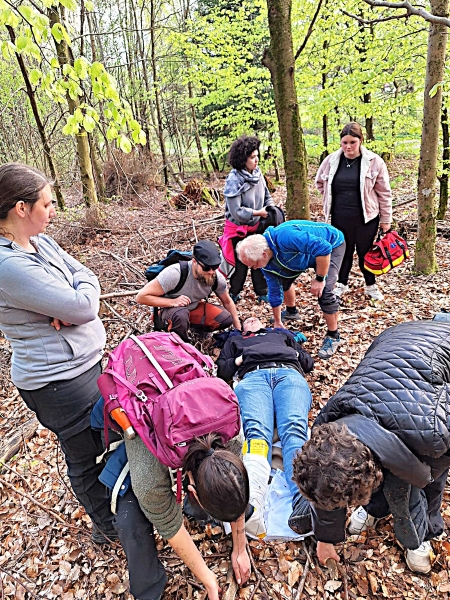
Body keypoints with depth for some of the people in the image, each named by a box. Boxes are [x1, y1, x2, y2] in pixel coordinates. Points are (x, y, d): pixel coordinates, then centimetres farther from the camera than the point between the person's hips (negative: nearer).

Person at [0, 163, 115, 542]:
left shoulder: (41, 242, 1)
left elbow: (87, 278, 4)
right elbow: (84, 306, -27)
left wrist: (70, 307, -16)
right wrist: (82, 291, -4)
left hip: (86, 360, 9)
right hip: (59, 380, -8)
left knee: (106, 436, 26)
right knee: (83, 457, 15)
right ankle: (107, 523, 41)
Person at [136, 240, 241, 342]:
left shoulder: (217, 278, -18)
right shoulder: (175, 274, -33)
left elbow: (227, 302, 2)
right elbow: (141, 297, -31)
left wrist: (239, 330, 2)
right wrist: (173, 302, -37)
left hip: (195, 307, 5)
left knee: (226, 318, -17)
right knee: (180, 315, -39)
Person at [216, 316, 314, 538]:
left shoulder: (282, 333, 44)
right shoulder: (235, 341, 42)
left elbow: (308, 362, 35)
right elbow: (221, 370, 28)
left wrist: (292, 355, 15)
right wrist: (239, 360, 10)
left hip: (289, 374, 1)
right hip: (253, 377, -1)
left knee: (294, 429, -33)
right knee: (257, 431, -35)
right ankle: (252, 505, -59)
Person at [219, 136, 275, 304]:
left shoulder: (257, 173, -5)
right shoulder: (234, 180, -23)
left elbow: (266, 195, 9)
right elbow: (236, 211, -25)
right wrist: (258, 213, -19)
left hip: (256, 226, 6)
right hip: (239, 228, -5)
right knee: (240, 263, 7)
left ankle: (262, 293, 24)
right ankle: (234, 293, 27)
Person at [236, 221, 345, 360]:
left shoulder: (284, 237, -41)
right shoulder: (267, 264, -14)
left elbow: (323, 248, -40)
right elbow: (275, 292, -3)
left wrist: (320, 279, -31)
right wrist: (277, 323, 4)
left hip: (331, 245, -7)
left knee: (324, 291, -21)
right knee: (283, 278, 11)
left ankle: (333, 337, -2)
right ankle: (291, 312, 38)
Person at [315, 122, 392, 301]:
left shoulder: (374, 161, -8)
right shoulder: (331, 160, -1)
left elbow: (384, 193, -3)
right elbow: (320, 182, 17)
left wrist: (386, 219, -1)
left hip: (366, 218, -2)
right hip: (340, 218, 2)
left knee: (366, 252, 10)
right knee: (343, 251, 14)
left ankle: (371, 286, 30)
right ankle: (342, 284, 33)